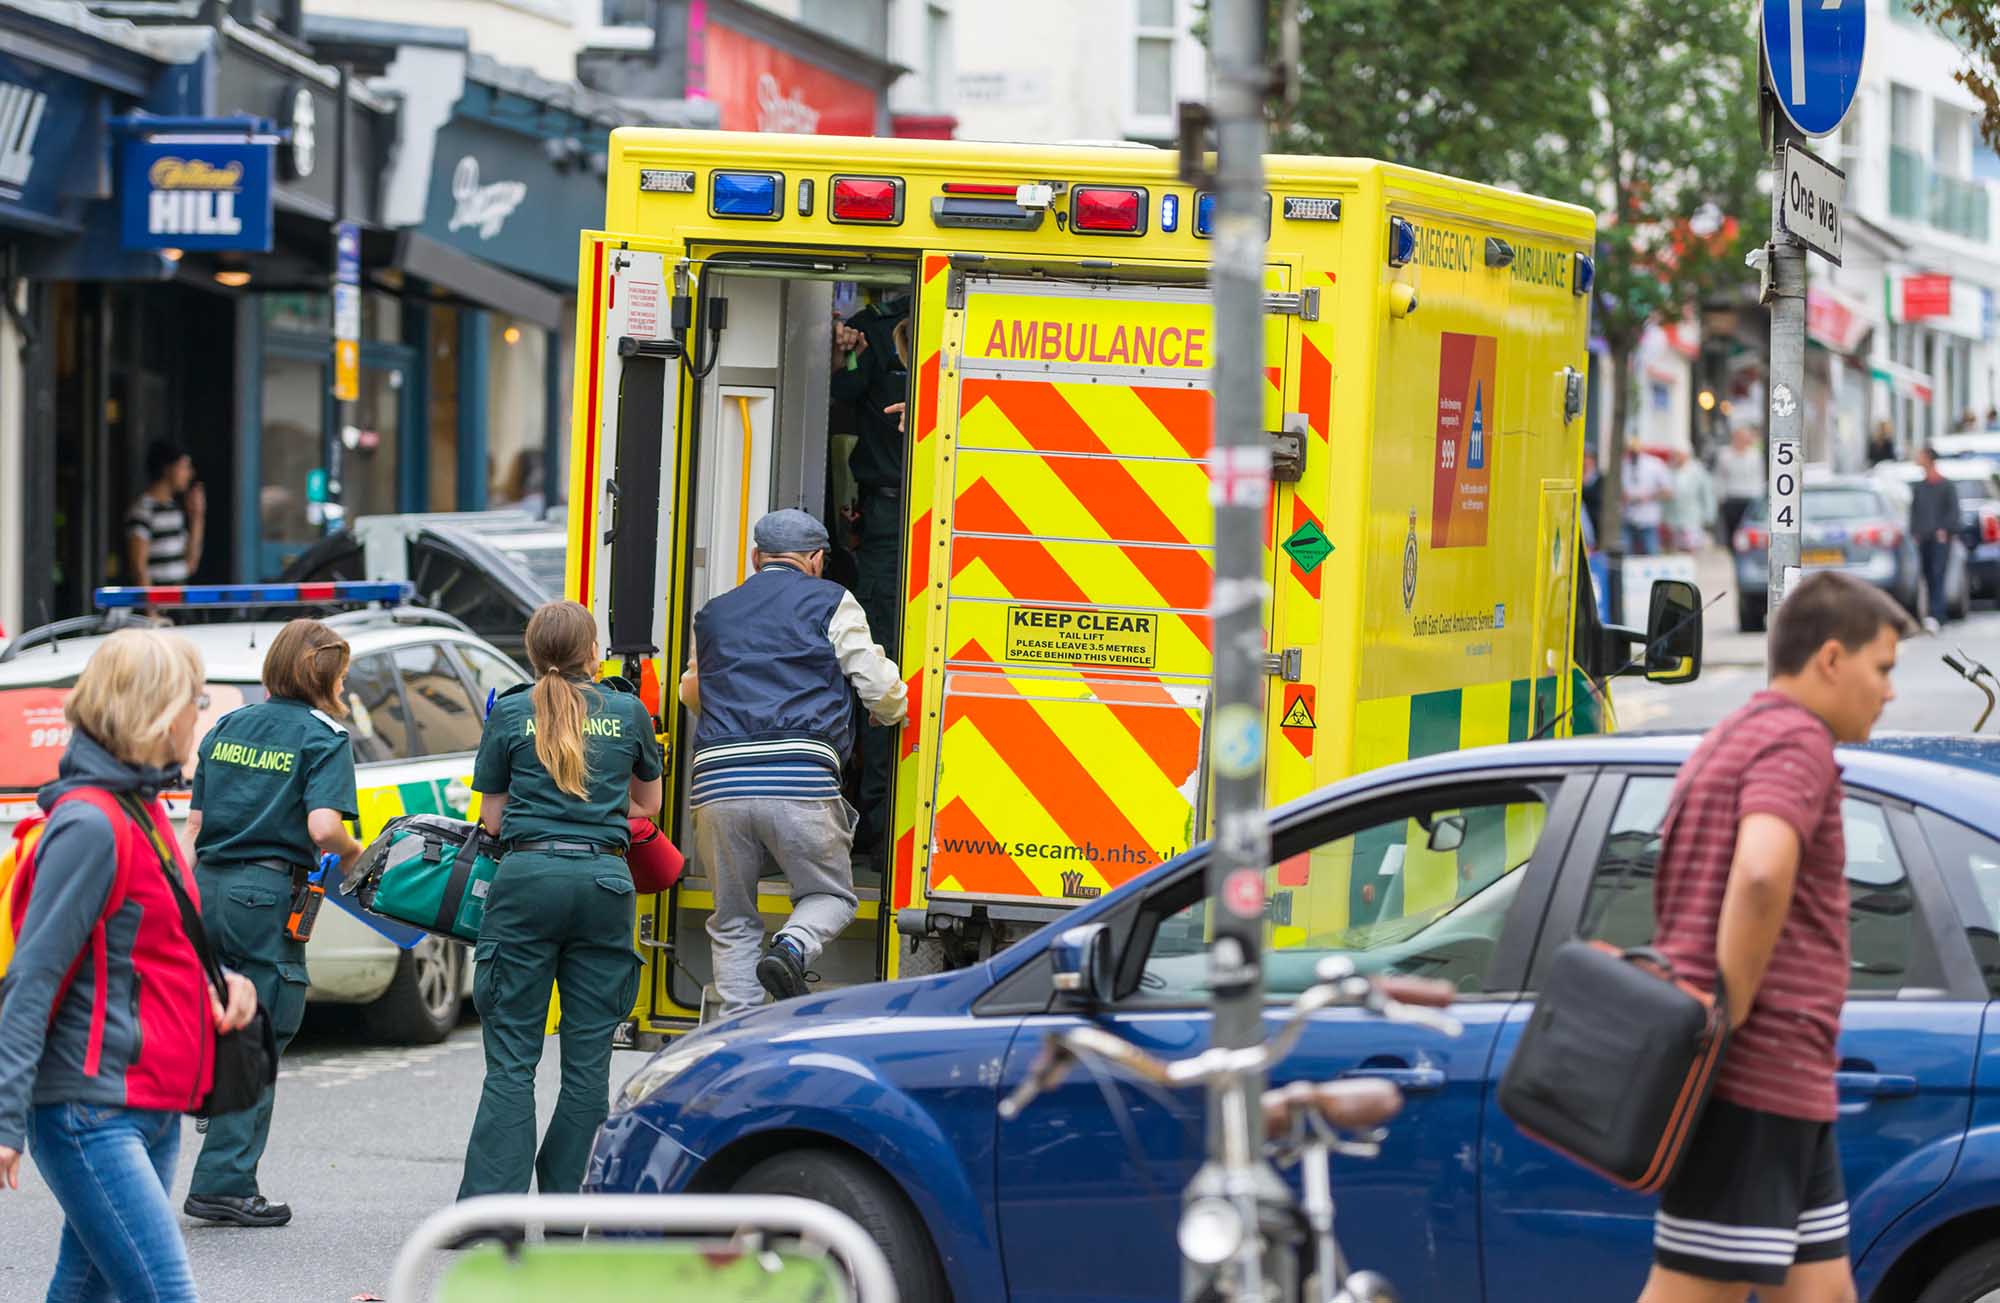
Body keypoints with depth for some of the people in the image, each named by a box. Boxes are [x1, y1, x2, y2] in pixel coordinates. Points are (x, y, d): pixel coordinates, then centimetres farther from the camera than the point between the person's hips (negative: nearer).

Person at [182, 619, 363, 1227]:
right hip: (267, 898, -6)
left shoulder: (227, 728, 14)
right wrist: (355, 855, 1)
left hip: (206, 888, 6)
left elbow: (195, 820, 14)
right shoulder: (324, 737, -5)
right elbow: (323, 828, -18)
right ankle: (224, 1183, 2)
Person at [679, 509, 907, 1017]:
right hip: (800, 780, -3)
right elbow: (881, 689, 8)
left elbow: (691, 693, 40)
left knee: (733, 921, 13)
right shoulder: (831, 603, 10)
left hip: (718, 784, 3)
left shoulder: (714, 613, 24)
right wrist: (894, 712, 32)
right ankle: (792, 949, -18)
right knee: (829, 895, 14)